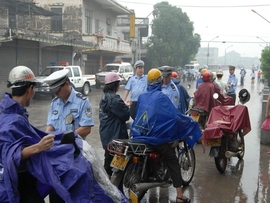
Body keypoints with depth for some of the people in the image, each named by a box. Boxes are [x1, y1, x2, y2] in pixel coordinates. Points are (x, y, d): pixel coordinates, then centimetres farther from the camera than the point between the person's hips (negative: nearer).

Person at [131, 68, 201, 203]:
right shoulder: (161, 96, -9)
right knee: (173, 162, 3)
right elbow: (174, 115, -14)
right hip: (156, 136, -6)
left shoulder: (141, 97, 9)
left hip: (139, 135, 6)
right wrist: (190, 122, 0)